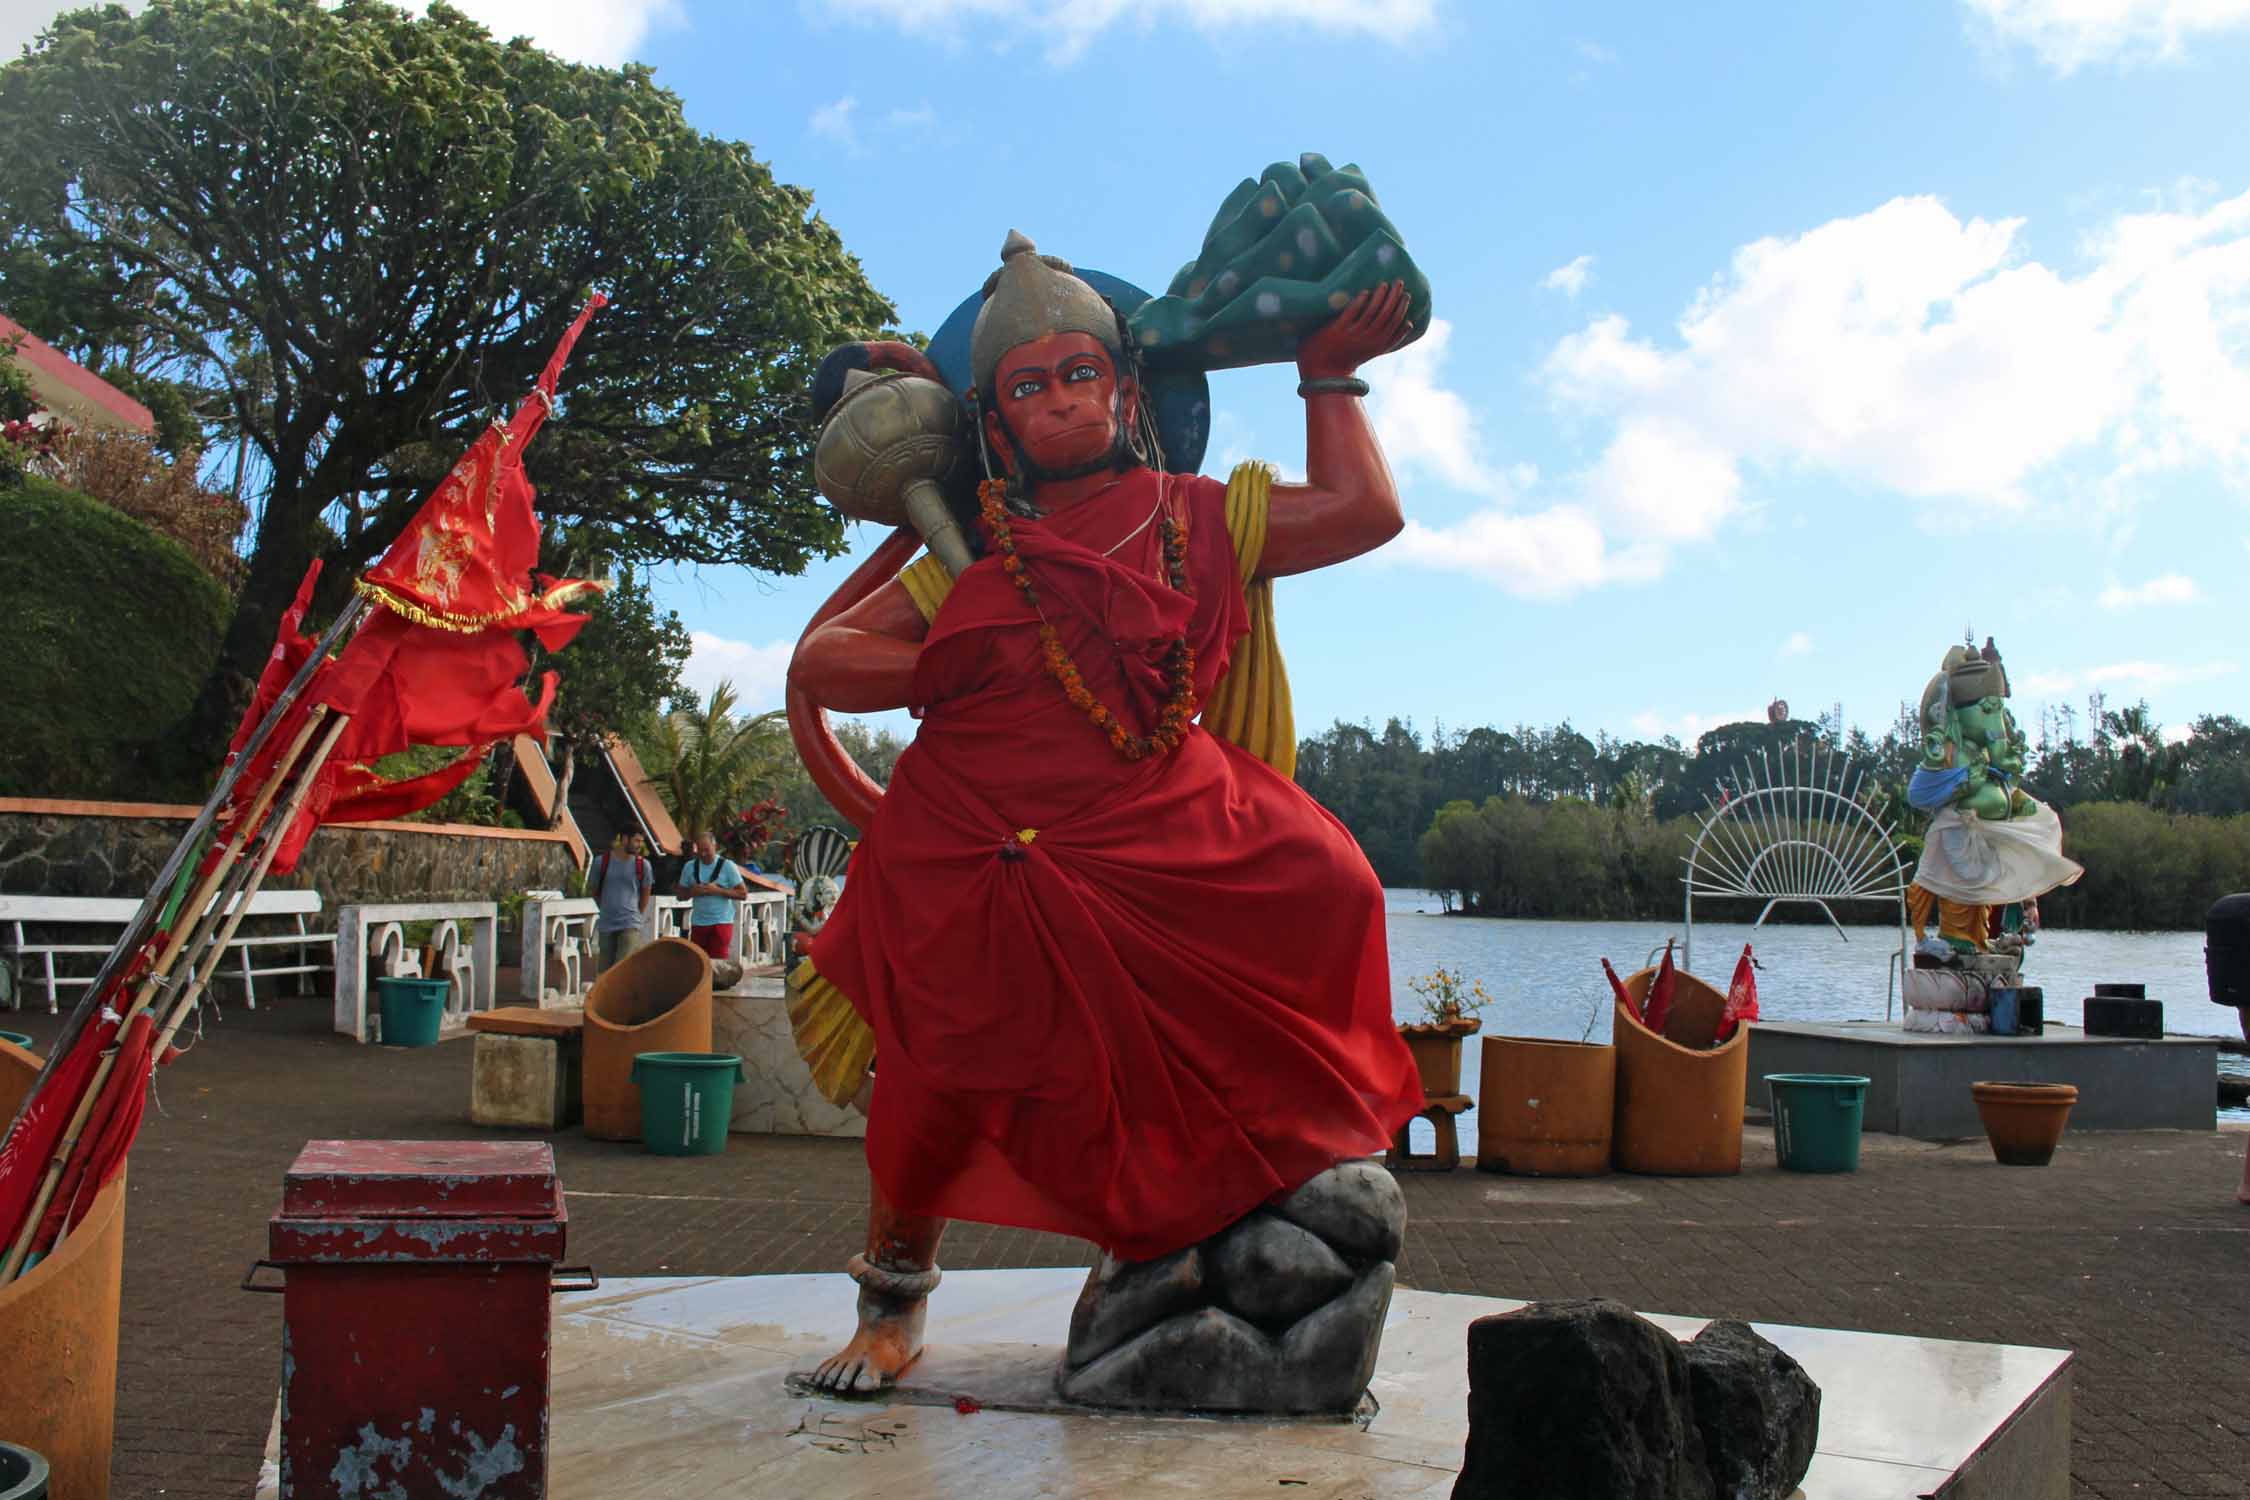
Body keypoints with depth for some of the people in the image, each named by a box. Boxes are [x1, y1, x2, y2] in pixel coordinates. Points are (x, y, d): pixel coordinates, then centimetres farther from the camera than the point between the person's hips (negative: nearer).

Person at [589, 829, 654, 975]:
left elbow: (646, 892, 12)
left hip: (630, 925, -2)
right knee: (604, 970, 8)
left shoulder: (642, 865, -2)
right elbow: (595, 892, 12)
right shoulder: (602, 862, 0)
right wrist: (606, 911, 13)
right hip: (606, 925, 2)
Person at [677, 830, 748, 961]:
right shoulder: (690, 867, 7)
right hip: (698, 922, 3)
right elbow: (681, 894, 13)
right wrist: (693, 891, -10)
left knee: (718, 962, -5)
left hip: (721, 922, -3)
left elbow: (743, 893, -5)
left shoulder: (727, 866, -3)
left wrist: (718, 890, -16)